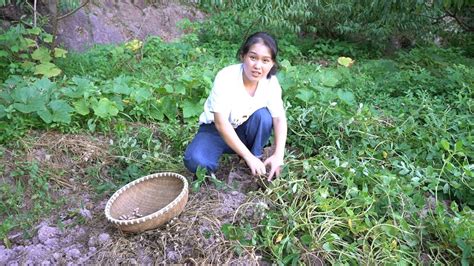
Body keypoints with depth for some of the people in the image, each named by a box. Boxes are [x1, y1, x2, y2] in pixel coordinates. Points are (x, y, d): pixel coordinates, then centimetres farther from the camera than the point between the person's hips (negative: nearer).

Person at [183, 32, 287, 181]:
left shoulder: (271, 82, -16)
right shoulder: (225, 78, -29)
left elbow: (279, 118, -15)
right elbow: (221, 123, -31)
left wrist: (279, 155, -29)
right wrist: (248, 157, -33)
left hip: (244, 131, 3)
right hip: (216, 129, -3)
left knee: (263, 116, -28)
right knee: (195, 161, -29)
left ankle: (257, 158, -6)